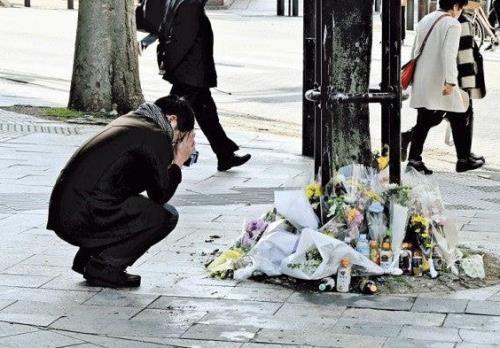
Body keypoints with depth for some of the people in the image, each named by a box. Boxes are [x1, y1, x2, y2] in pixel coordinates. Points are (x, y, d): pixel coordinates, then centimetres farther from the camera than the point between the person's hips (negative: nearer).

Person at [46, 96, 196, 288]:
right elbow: (160, 195, -1)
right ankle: (104, 268, -1)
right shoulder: (157, 138, -7)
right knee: (166, 215, -4)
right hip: (83, 220, -10)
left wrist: (173, 158, 23)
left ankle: (87, 258, 20)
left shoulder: (128, 120, 21)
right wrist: (178, 161, 12)